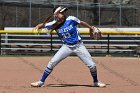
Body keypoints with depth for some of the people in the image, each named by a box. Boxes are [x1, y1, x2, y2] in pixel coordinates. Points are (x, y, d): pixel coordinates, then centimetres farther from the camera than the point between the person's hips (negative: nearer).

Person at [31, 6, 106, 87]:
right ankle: (41, 82, 2)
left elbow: (81, 23, 1)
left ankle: (96, 82, 23)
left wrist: (92, 28, 10)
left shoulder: (71, 19, -14)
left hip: (79, 46, -1)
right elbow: (43, 25, 1)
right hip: (66, 47, 1)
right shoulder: (54, 24, -10)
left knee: (92, 65, -3)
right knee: (52, 63, -11)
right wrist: (37, 27, -20)